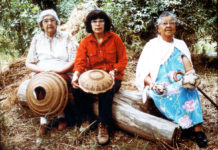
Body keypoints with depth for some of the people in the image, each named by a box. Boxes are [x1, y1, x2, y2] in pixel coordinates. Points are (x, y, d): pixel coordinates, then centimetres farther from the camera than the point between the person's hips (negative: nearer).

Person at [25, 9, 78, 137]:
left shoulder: (67, 37, 7)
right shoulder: (37, 39, 13)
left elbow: (75, 61, -2)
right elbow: (29, 63, 8)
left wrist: (58, 71, -17)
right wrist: (43, 70, -12)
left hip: (63, 73, -1)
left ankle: (61, 116, -15)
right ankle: (44, 121, -20)